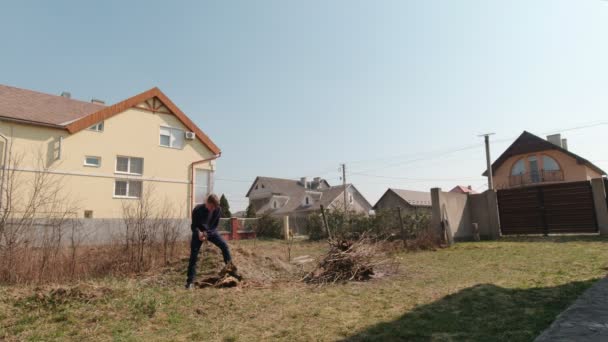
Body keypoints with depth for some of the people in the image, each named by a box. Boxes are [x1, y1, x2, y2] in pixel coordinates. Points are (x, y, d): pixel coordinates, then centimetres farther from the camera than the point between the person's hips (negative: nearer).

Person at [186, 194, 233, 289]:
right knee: (193, 256, -6)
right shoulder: (197, 210, -25)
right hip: (198, 233, -2)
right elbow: (194, 226, -15)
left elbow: (215, 225, -8)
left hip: (211, 231, 2)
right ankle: (190, 281, 2)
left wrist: (207, 233, -23)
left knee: (224, 245, -17)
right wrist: (199, 233, -36)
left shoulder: (218, 210, -18)